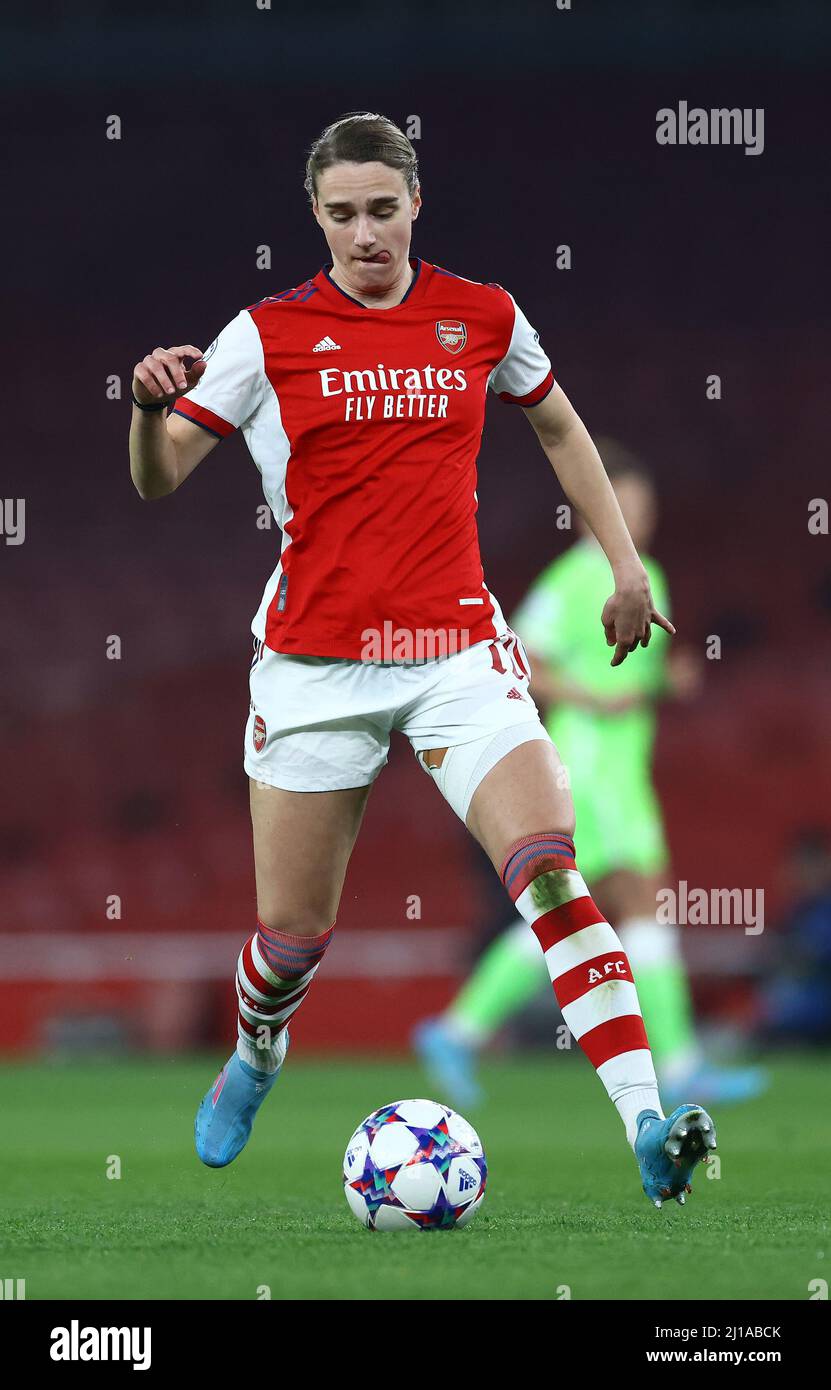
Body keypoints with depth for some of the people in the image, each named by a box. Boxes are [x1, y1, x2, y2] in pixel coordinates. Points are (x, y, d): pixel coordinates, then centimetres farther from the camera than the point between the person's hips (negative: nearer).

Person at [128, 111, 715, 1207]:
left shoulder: (484, 319, 4)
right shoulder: (270, 332, -1)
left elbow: (559, 427, 23)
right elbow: (159, 479, -2)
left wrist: (626, 566, 18)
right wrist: (153, 408, -25)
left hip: (456, 645, 0)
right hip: (315, 659, 0)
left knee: (550, 867, -21)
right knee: (293, 934, 6)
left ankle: (649, 1129, -27)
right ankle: (255, 1057, 42)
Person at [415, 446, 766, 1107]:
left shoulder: (645, 579, 16)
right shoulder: (570, 581, -11)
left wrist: (671, 677, 5)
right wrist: (594, 699, -23)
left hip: (624, 772, 9)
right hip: (586, 767, -9)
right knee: (648, 903, -13)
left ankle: (458, 1031, 17)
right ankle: (679, 1065, -13)